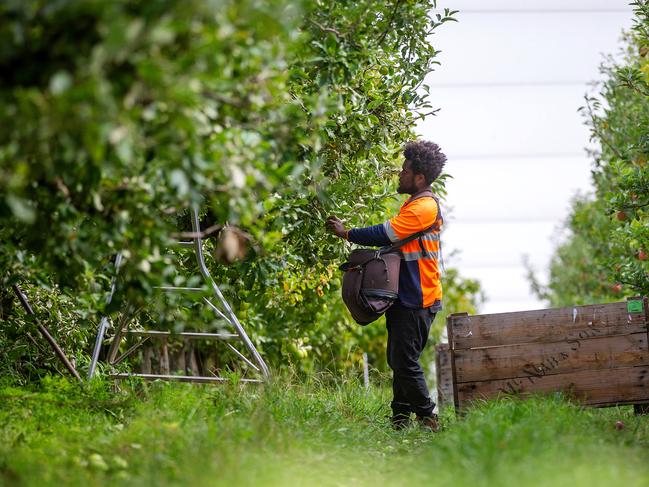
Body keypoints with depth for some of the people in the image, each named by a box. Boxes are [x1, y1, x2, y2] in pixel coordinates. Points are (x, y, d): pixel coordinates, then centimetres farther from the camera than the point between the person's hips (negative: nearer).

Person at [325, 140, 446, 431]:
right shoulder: (413, 204, 18)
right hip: (405, 297, 11)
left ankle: (427, 418, -3)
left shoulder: (425, 207, -16)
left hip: (417, 301, -11)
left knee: (405, 361, -11)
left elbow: (385, 234, -20)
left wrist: (346, 233, -11)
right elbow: (393, 241, 22)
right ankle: (400, 420, 17)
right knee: (398, 360, 12)